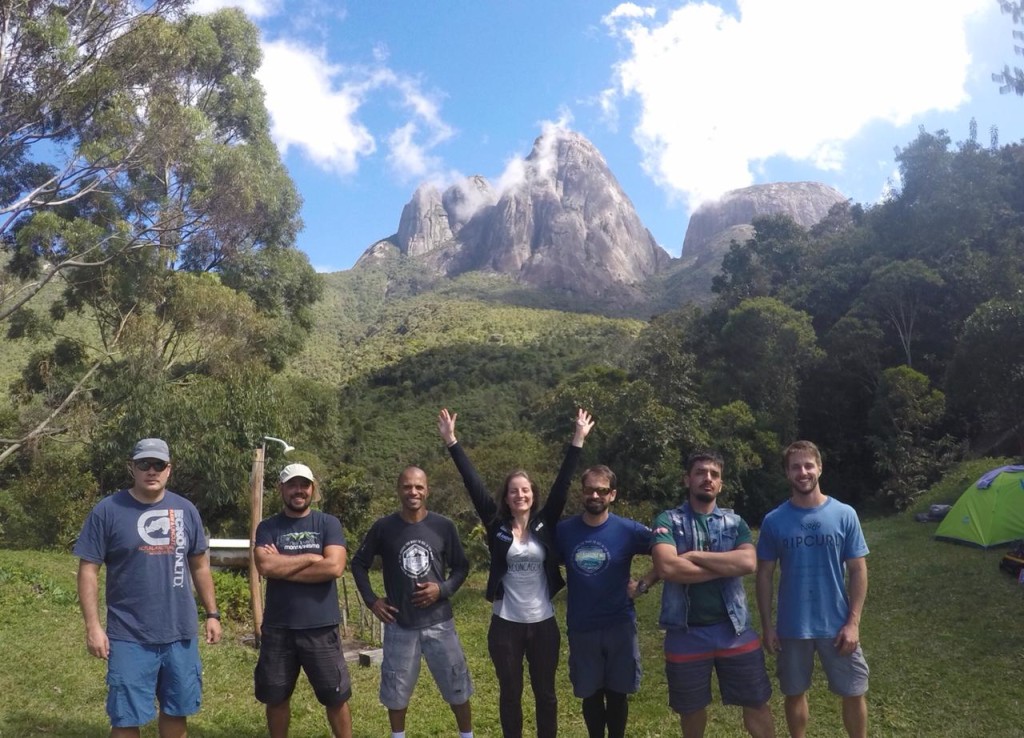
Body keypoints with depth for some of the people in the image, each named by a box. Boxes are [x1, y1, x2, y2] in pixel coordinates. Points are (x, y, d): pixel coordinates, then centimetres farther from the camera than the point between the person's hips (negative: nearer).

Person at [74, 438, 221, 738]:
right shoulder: (108, 510, -7)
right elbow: (88, 570, -5)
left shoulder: (186, 510, 4)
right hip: (130, 637, -3)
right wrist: (93, 626, -10)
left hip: (181, 633, 3)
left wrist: (212, 613, 10)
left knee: (177, 710, 15)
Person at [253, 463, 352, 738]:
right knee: (275, 696, 15)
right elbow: (265, 566, -15)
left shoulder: (329, 524, 0)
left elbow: (334, 567, -15)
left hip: (321, 627, -1)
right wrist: (310, 557, -12)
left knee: (336, 697, 8)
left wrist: (283, 565, -11)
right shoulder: (268, 527, 2)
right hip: (277, 627, 2)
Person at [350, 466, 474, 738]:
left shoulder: (444, 526, -5)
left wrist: (443, 589, -12)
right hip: (399, 624, 0)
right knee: (396, 690, 13)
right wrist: (371, 600, -2)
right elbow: (359, 563, 7)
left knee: (457, 687, 8)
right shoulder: (384, 527, -6)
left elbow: (462, 566, 4)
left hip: (439, 622, 0)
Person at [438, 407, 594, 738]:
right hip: (506, 624, 0)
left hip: (543, 622, 1)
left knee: (545, 692, 13)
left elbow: (562, 484, -6)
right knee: (510, 693, 12)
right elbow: (473, 484, -7)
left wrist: (578, 441, -11)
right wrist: (452, 442, -11)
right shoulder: (497, 525, -3)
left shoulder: (545, 524, -1)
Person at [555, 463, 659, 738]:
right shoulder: (564, 530, -5)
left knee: (617, 694, 11)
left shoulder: (629, 530, -9)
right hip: (581, 628, 1)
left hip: (619, 625, -1)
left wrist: (644, 584, -8)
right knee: (590, 695, 13)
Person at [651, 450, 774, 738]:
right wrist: (726, 567, -14)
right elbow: (666, 567, -22)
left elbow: (748, 562, -14)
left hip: (734, 629, 2)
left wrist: (694, 556, -16)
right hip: (686, 633, -2)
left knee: (756, 702, 12)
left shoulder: (735, 522, 5)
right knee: (691, 707, 16)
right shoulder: (668, 521, -4)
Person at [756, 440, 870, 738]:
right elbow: (765, 575, 1)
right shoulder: (774, 521, -6)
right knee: (795, 693, 14)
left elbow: (858, 571, -2)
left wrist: (853, 622, -8)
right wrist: (767, 625, -2)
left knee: (854, 693, 11)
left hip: (837, 625, 0)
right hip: (792, 627, 0)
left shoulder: (844, 515, -6)